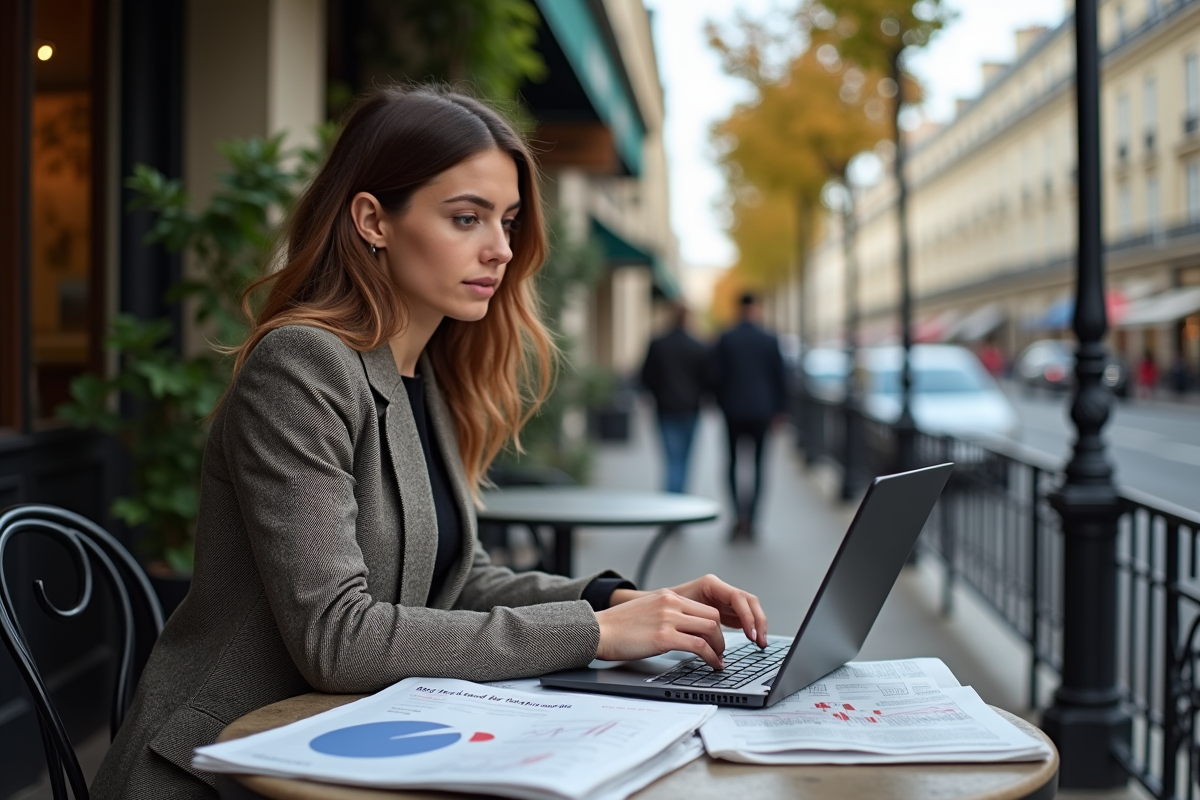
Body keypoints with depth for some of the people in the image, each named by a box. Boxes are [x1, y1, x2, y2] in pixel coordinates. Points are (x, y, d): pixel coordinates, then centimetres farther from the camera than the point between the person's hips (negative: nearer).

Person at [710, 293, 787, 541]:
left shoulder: (725, 339, -2)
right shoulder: (770, 341, -1)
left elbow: (716, 376, -1)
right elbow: (780, 377, 2)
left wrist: (722, 404, 11)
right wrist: (779, 409, 10)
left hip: (733, 410, 0)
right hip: (762, 411, 0)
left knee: (734, 462, 9)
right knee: (758, 463, 6)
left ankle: (740, 515, -9)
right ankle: (750, 521, 3)